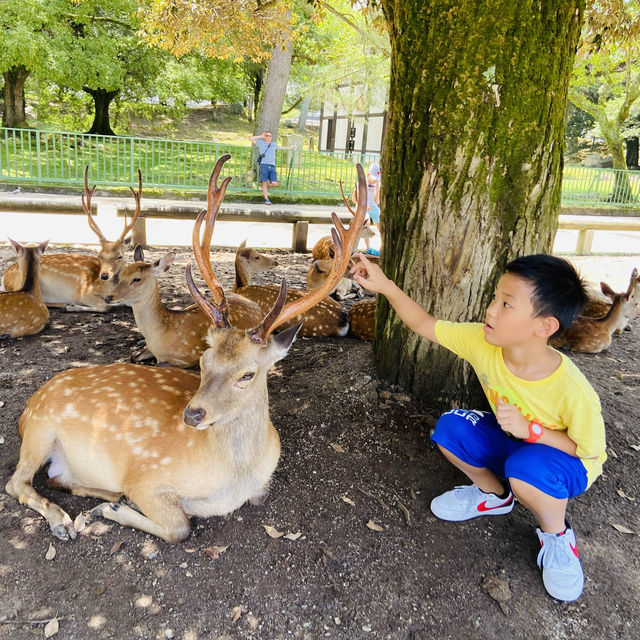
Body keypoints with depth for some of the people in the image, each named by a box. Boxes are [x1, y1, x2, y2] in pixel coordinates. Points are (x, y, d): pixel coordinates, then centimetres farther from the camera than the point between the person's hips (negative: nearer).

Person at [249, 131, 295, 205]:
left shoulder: (274, 144, 27)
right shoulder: (261, 143, 17)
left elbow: (281, 147, 45)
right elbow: (251, 138, 15)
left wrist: (290, 147, 49)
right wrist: (261, 136, 16)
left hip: (272, 166, 3)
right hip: (264, 165, -3)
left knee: (274, 184, -11)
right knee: (264, 183, -9)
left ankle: (266, 186, 20)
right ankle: (266, 199, -6)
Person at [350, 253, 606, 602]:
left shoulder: (573, 391, -35)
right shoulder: (481, 341, -23)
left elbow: (590, 450, -20)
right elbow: (424, 324, -15)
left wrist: (530, 430, -34)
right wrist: (385, 286, -27)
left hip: (565, 460, -5)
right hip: (511, 442, 5)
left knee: (526, 468, -38)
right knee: (450, 428, -18)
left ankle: (556, 535, -3)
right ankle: (494, 494, 10)